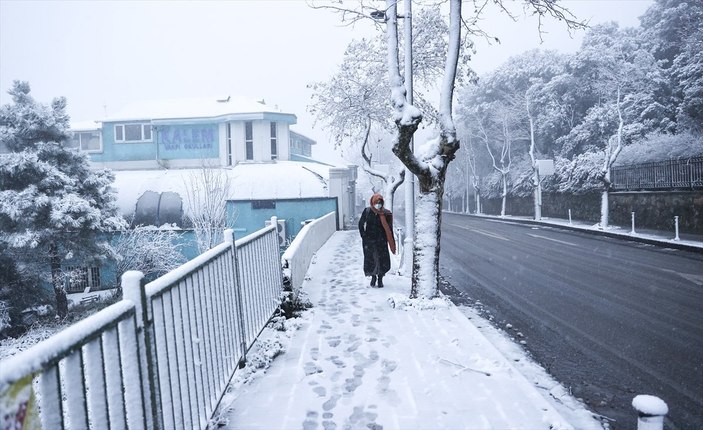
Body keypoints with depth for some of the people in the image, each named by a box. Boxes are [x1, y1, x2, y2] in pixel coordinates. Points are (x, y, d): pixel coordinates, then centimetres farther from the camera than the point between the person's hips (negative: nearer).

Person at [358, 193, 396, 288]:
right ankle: (373, 276, 27)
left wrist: (392, 244, -5)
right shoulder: (367, 211, -3)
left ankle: (380, 278, 18)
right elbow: (361, 224, 8)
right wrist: (363, 236, 1)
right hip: (369, 241, 0)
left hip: (381, 241, 0)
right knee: (370, 259, 4)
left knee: (382, 260, 0)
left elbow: (389, 229, -2)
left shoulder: (386, 214, -4)